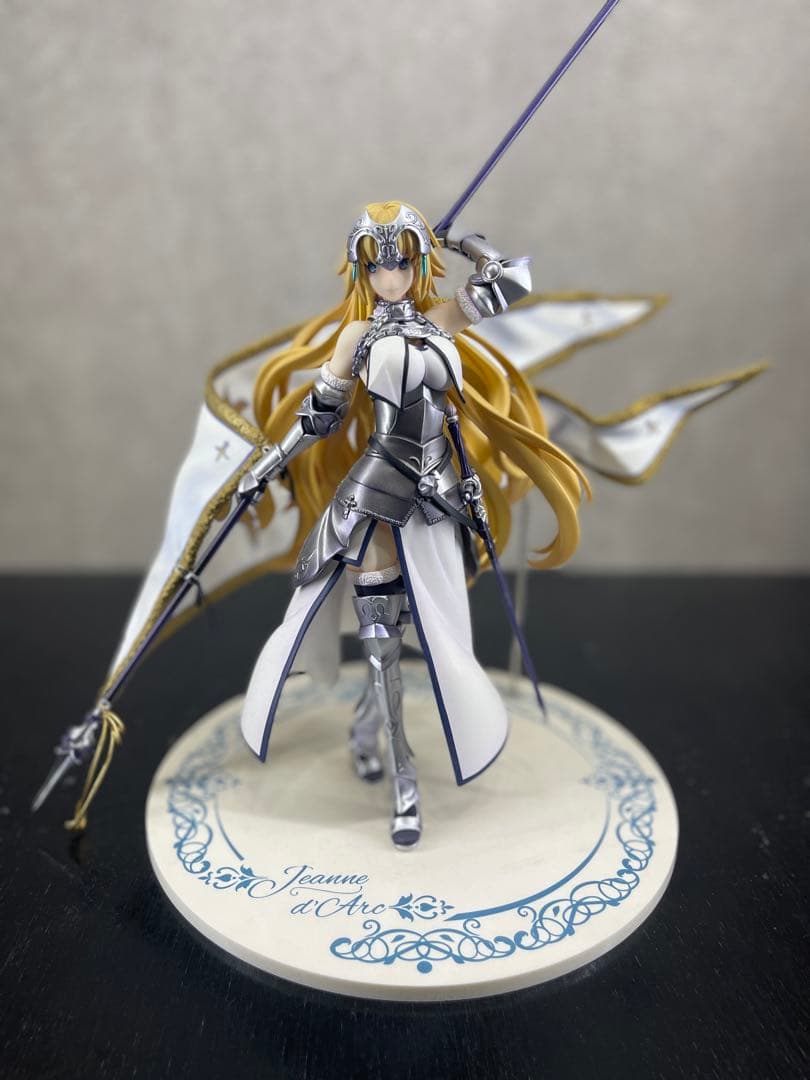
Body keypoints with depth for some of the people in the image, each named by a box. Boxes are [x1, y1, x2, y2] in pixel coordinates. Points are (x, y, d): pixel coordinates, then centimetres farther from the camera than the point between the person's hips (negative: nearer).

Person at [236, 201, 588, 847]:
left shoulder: (442, 320, 9)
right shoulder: (357, 334, 2)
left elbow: (514, 279, 8)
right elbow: (318, 413, 6)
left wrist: (456, 238, 19)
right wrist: (266, 467, 7)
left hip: (436, 497, 4)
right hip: (374, 496, -3)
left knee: (434, 633, 8)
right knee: (381, 636, -3)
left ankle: (365, 728, 33)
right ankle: (403, 778, 10)